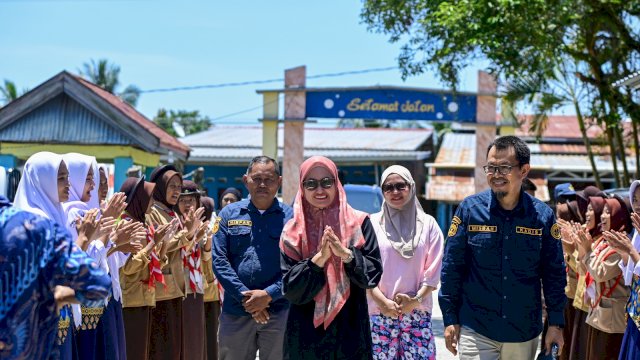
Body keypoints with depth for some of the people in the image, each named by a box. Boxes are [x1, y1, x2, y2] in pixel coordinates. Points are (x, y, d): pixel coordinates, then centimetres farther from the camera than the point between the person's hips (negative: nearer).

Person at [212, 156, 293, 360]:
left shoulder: (290, 217, 1)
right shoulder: (229, 214, 6)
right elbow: (219, 260, -1)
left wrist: (268, 295, -16)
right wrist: (245, 296, -11)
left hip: (279, 311, -1)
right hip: (235, 311, 1)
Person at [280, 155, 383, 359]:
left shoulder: (358, 222, -1)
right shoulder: (293, 231, 1)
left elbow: (373, 275, -4)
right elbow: (290, 289, -5)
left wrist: (346, 253, -19)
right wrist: (319, 258, -17)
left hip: (350, 329, 0)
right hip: (306, 332, 1)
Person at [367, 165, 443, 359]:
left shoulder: (428, 223, 6)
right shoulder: (372, 223, 4)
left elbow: (433, 271, 4)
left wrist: (416, 300, -8)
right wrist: (383, 302, -9)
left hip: (417, 312, 1)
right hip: (380, 312, 0)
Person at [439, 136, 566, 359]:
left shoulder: (543, 215, -2)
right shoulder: (469, 209, -5)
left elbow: (554, 273, 3)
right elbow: (451, 268, -2)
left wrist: (555, 323, 0)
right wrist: (450, 319, -4)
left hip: (525, 333, 2)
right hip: (476, 331, -1)